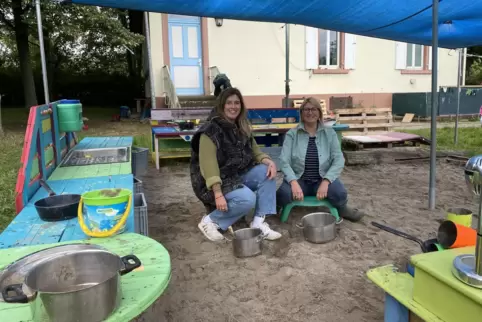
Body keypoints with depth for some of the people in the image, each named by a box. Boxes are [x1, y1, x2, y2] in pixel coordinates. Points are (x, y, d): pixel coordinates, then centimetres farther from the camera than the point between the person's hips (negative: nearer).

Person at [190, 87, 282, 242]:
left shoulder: (243, 128, 7)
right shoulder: (211, 130, -17)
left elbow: (255, 152, 8)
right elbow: (208, 164, -25)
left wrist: (269, 161, -15)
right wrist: (218, 195, -32)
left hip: (239, 175, 8)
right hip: (218, 182, -7)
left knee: (267, 172, -14)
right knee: (247, 199, -30)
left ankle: (258, 222, -11)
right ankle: (210, 221, -8)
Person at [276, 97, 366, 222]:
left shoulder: (329, 133, 3)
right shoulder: (292, 134, 0)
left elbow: (339, 160, -5)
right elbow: (284, 161, -9)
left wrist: (326, 181, -22)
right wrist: (294, 182, -27)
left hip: (322, 179, 1)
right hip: (299, 179, -1)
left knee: (339, 193, -30)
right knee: (284, 194, -33)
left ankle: (342, 210, 6)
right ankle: (275, 206, 4)